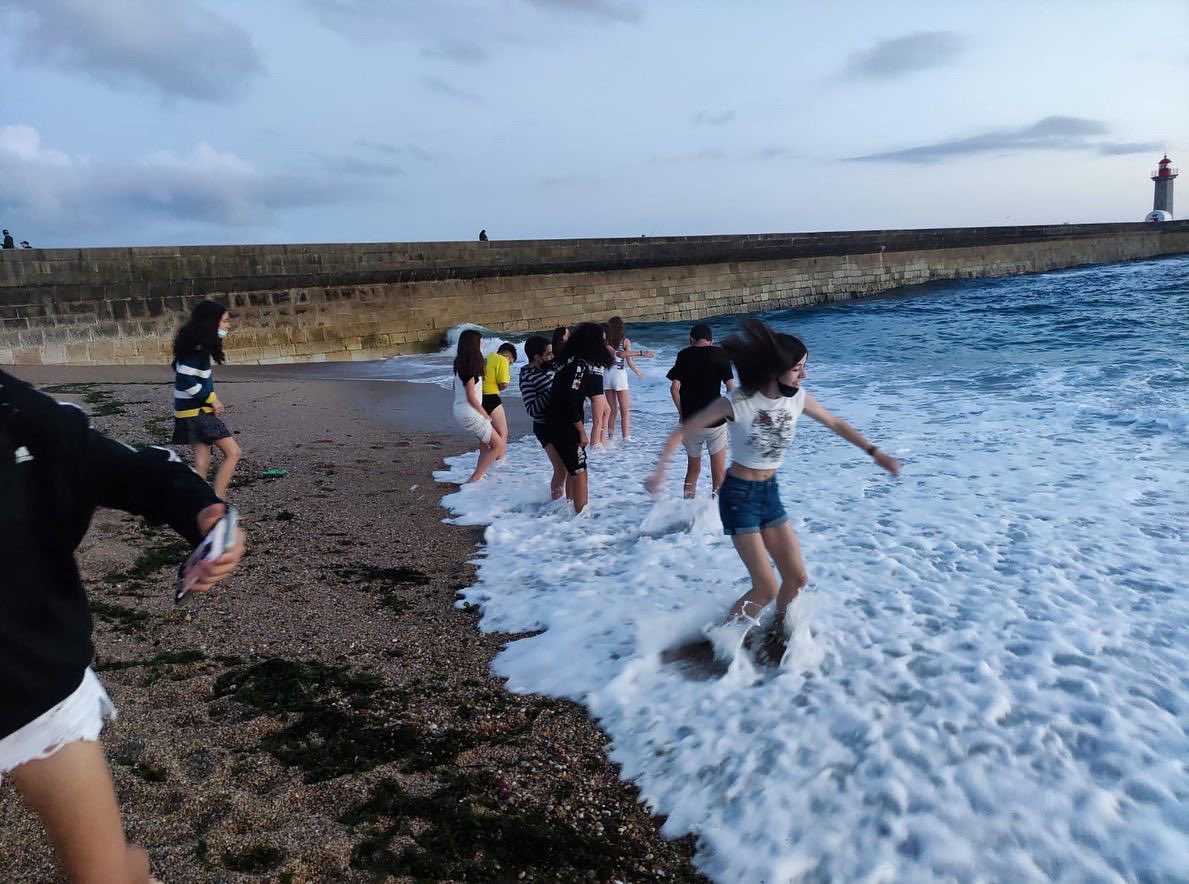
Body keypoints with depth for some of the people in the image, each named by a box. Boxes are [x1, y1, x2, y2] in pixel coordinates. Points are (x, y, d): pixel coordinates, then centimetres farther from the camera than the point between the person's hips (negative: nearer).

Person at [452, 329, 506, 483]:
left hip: (461, 411, 9)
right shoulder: (469, 367, -20)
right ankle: (474, 479, -1)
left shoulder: (461, 364, 8)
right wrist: (487, 416, -7)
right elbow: (471, 398, -20)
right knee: (498, 444, 0)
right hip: (469, 413, -9)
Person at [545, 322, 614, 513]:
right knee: (579, 471, -2)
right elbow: (570, 400, -24)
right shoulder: (578, 364, -20)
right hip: (564, 427, -10)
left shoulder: (574, 361, 10)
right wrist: (581, 430, -16)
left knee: (573, 470, 19)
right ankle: (582, 514, 4)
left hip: (561, 425, 10)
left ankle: (571, 508, 29)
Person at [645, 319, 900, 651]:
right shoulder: (736, 403, -22)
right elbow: (682, 431, -15)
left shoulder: (799, 398, -6)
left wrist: (874, 451, 11)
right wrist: (660, 470, -25)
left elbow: (836, 424, 12)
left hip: (771, 492, 6)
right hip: (739, 496, -6)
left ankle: (777, 636, 36)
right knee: (766, 590, -7)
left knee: (796, 579, 10)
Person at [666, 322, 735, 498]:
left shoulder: (684, 355, 2)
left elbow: (674, 388, -6)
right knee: (719, 472, 6)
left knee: (693, 469, 18)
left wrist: (682, 412, 5)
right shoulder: (719, 354, -3)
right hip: (716, 421, -3)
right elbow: (731, 387, -9)